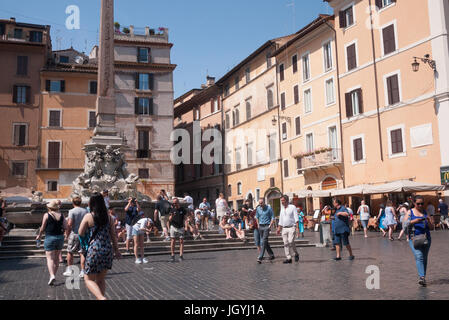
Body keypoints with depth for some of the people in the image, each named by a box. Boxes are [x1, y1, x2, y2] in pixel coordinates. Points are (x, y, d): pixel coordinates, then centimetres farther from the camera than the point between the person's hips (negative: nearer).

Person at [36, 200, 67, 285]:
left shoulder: (47, 215, -7)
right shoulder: (61, 215, 3)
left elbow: (43, 228, -3)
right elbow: (65, 226, -2)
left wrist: (39, 236, 14)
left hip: (50, 238, -4)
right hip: (60, 237, 4)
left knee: (50, 258, -4)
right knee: (57, 257, 15)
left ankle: (52, 276, -19)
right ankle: (54, 274, 22)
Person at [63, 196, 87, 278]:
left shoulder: (72, 211, -8)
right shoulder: (85, 211, 5)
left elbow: (70, 224, -15)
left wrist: (67, 234, -5)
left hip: (74, 234, -3)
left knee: (70, 252, 11)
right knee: (82, 253, 4)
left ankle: (69, 270, 16)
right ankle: (82, 271, 4)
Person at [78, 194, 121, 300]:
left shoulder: (88, 216, -6)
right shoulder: (108, 217, 5)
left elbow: (81, 233, -5)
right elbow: (113, 235, 10)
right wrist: (116, 250, 18)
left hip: (94, 250, -4)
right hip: (108, 250, 5)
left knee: (89, 279, 8)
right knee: (101, 280, 21)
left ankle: (101, 298, -15)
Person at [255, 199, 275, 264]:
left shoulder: (269, 208, -6)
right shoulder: (258, 208, 8)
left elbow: (272, 218, -3)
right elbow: (257, 217, 21)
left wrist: (270, 226, -11)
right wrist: (258, 225, 11)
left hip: (267, 226, -6)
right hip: (260, 226, 6)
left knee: (264, 242, -14)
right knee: (265, 242, 12)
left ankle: (260, 257, -18)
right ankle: (271, 255, 26)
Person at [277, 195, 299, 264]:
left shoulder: (292, 207, 0)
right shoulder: (282, 209, 17)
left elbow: (296, 217, -6)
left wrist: (297, 223, -21)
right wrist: (279, 228, 19)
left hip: (291, 227, -6)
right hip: (284, 228, 6)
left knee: (291, 241, -18)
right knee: (285, 243, 0)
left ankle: (296, 254, 4)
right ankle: (288, 258, 3)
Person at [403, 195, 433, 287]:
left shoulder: (426, 212, 13)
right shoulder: (410, 212, 7)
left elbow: (431, 226, 7)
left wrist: (428, 221, -14)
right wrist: (414, 221, -18)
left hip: (426, 238, 3)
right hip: (414, 238, -3)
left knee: (424, 258, 6)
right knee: (419, 256, -17)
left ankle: (423, 277, 16)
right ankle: (422, 277, -23)